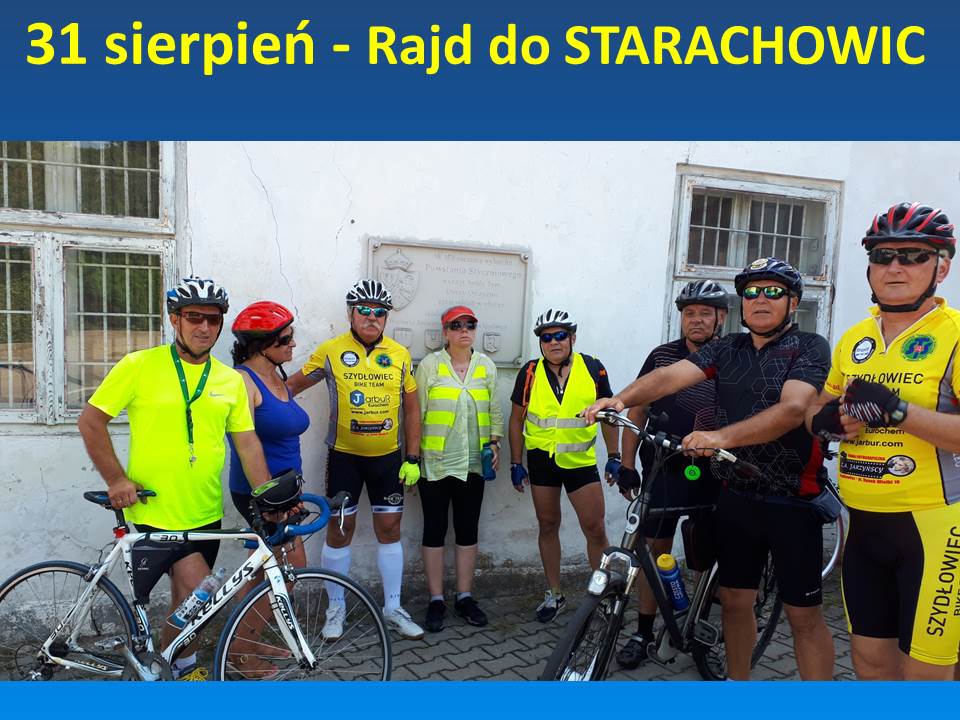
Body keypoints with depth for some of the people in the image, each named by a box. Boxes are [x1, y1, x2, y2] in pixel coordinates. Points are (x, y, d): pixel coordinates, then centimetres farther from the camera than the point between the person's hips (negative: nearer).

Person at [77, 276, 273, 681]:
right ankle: (184, 663, 14)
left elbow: (246, 442, 3)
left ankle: (174, 662, 41)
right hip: (155, 511, -4)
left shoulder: (230, 380, 3)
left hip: (204, 513, 5)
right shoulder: (139, 366, -8)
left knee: (188, 599, 17)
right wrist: (116, 479, -9)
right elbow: (90, 421, -2)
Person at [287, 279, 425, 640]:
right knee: (339, 529, 6)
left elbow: (411, 407, 3)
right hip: (344, 456, -1)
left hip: (388, 457, 2)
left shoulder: (400, 354, -1)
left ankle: (393, 608, 23)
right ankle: (336, 607, 25)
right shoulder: (330, 351, -6)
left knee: (389, 528, 8)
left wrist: (413, 458, 0)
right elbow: (294, 384, 4)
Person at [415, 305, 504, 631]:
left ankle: (465, 597, 22)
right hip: (435, 463, -3)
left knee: (467, 530, 9)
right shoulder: (430, 364, -3)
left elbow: (494, 410, 13)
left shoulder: (486, 366, 7)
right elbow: (417, 412, -2)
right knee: (435, 530, 5)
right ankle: (436, 600, 16)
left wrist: (495, 442, 1)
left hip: (472, 464, 3)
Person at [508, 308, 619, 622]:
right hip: (542, 459, 1)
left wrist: (614, 456, 0)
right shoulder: (530, 372, -5)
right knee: (548, 526, 12)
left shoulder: (592, 368, -6)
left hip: (580, 460, -1)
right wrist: (516, 463, 1)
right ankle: (554, 594, 27)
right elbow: (517, 419, 3)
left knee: (595, 529, -1)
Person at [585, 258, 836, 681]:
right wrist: (622, 398, -27)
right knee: (734, 599, 14)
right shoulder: (727, 349, 6)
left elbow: (793, 408, -24)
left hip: (792, 500, -4)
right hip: (736, 496, 4)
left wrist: (722, 436, -37)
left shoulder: (810, 348, -6)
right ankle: (737, 681, 32)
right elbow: (670, 376, -9)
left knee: (803, 615, 6)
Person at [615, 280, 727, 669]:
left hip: (710, 473, 0)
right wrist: (627, 464, -1)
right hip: (663, 469, 0)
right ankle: (644, 632, 15)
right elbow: (637, 411, 3)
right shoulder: (662, 356, 1)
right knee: (656, 548, 4)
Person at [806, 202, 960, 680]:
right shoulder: (853, 339, 9)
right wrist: (832, 419, -7)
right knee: (870, 661, 16)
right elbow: (815, 413, 14)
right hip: (865, 523, 6)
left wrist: (897, 410, -28)